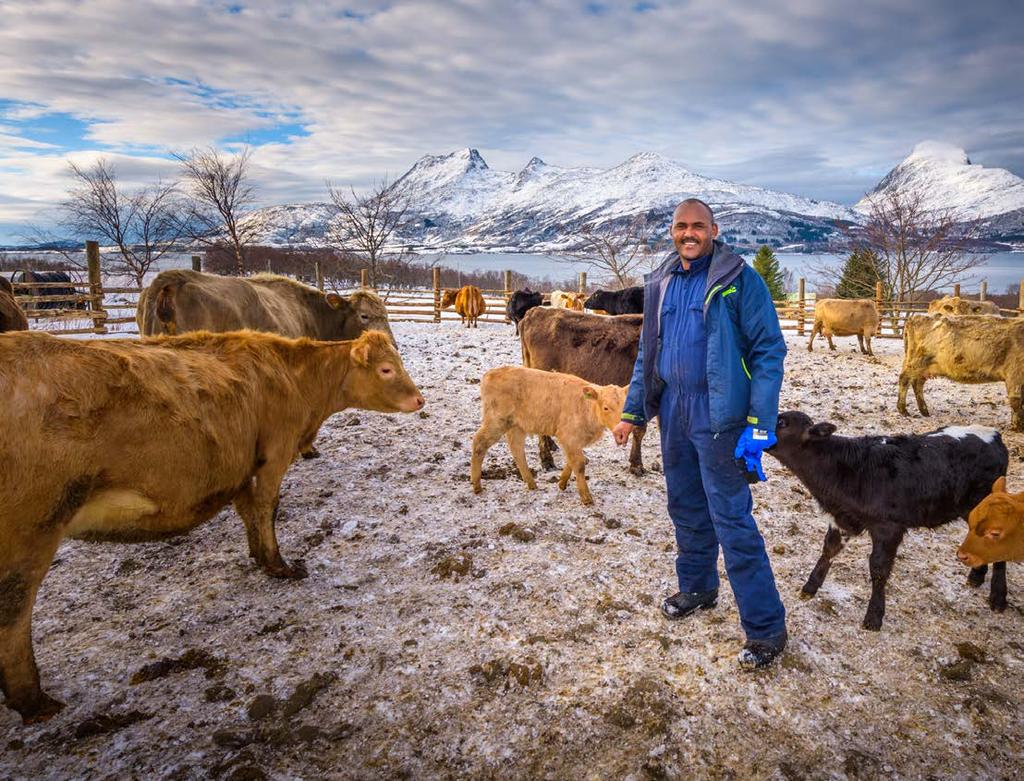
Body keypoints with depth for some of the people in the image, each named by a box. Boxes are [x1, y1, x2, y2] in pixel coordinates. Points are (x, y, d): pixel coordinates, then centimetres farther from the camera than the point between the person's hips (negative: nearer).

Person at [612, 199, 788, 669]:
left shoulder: (739, 279, -9)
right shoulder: (660, 284, 10)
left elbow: (769, 350, -12)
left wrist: (760, 425, -18)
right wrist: (632, 411, 13)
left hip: (717, 415, -6)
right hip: (672, 411, 6)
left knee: (732, 520, -5)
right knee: (686, 508, 18)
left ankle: (766, 628, 7)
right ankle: (697, 588, 38)